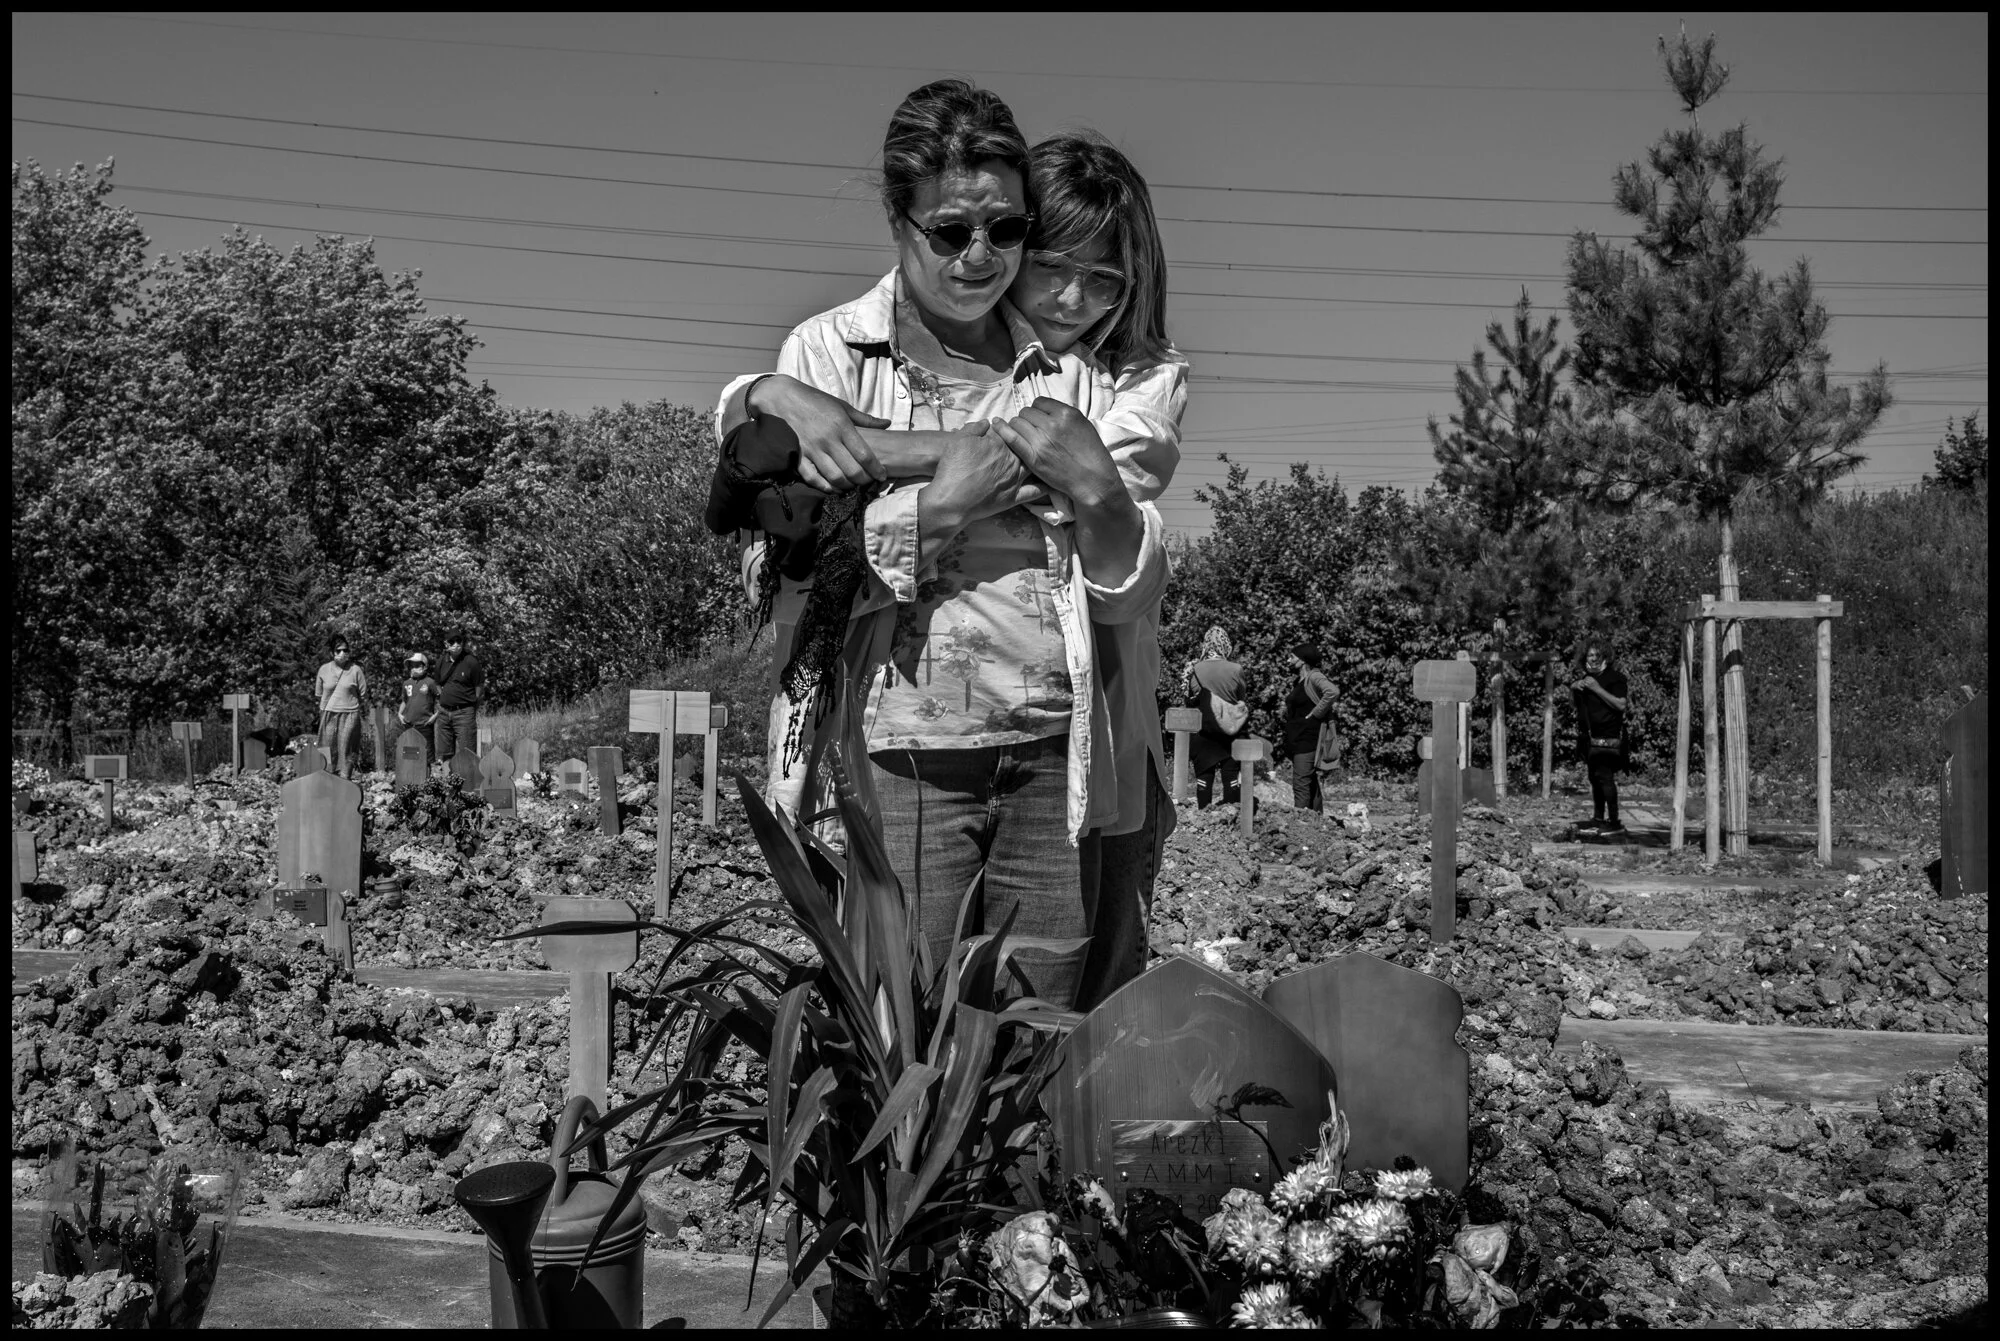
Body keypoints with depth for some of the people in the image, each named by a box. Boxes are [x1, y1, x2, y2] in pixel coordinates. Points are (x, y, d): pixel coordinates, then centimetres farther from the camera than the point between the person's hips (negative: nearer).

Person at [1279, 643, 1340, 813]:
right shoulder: (1299, 681, 17)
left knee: (1301, 785, -14)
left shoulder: (1314, 676, -11)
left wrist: (1314, 714, -21)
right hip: (1298, 739, 10)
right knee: (1313, 785, 11)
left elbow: (1332, 693, -30)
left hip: (1309, 739, -10)